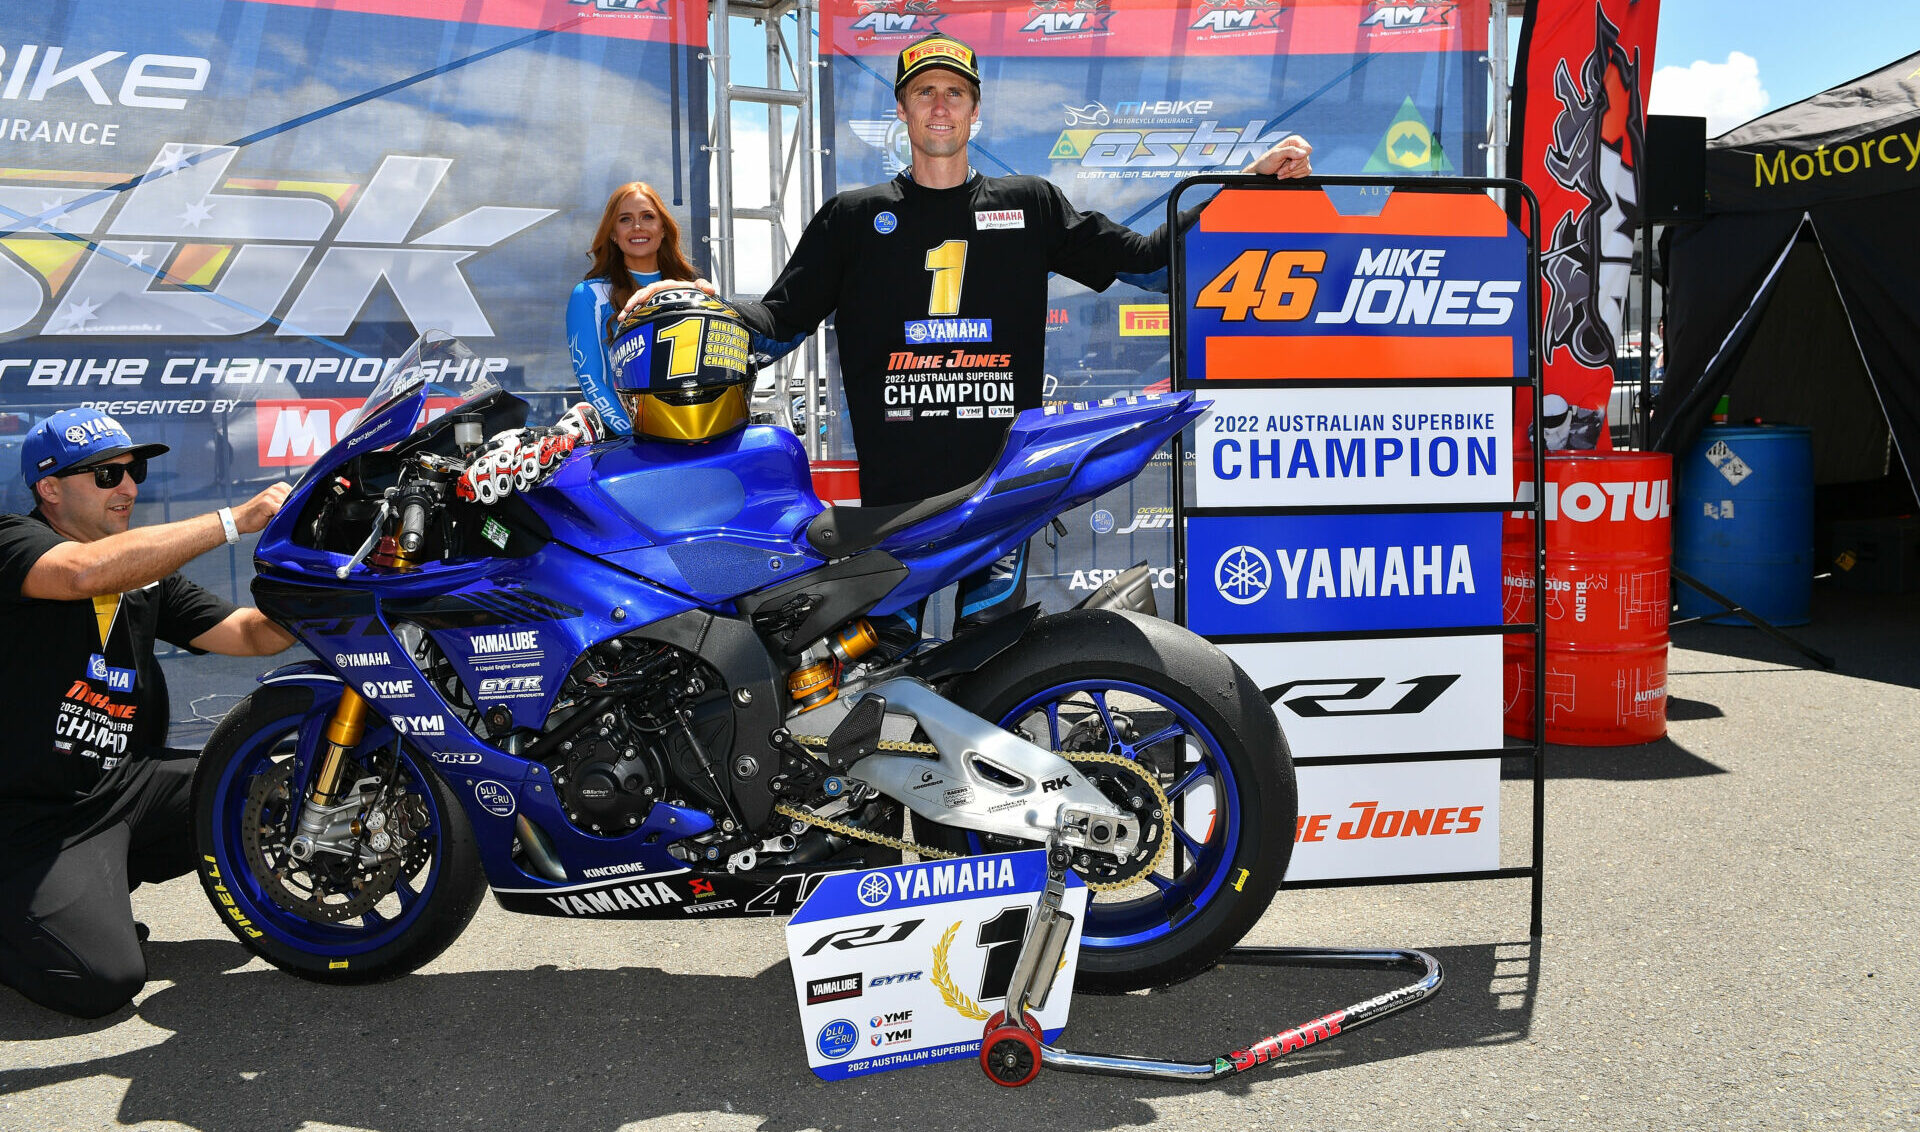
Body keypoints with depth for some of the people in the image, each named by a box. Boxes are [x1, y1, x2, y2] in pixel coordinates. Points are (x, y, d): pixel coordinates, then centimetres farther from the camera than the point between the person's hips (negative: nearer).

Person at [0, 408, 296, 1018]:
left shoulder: (149, 573, 13)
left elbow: (253, 635, 8)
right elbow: (85, 572, -31)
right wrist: (235, 520, -33)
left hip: (129, 780, 8)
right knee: (105, 980, -22)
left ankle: (105, 881, 11)